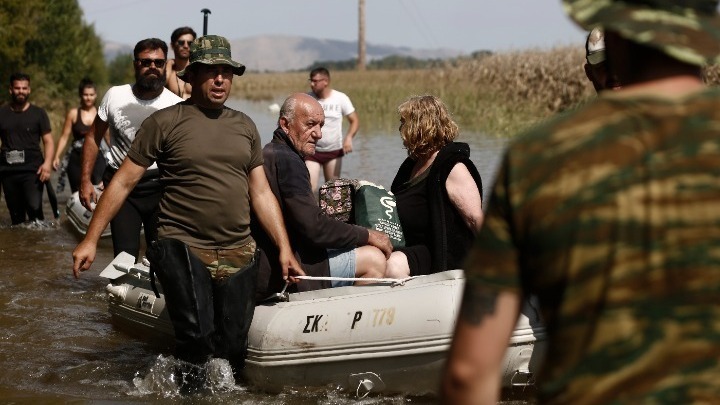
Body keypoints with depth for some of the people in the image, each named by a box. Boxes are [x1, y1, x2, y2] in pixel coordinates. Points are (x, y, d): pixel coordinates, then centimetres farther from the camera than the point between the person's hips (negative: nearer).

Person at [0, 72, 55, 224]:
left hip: (32, 170, -2)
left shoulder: (38, 113, 6)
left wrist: (47, 163, -12)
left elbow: (48, 141, 4)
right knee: (15, 214, 5)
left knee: (34, 207, -19)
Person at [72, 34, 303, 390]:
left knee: (233, 350, 2)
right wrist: (90, 240, -4)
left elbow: (261, 193, 15)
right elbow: (123, 181, 0)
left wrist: (284, 249, 8)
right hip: (183, 251, -4)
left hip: (239, 255, 4)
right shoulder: (164, 122, -1)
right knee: (196, 343, -13)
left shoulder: (244, 126, 13)